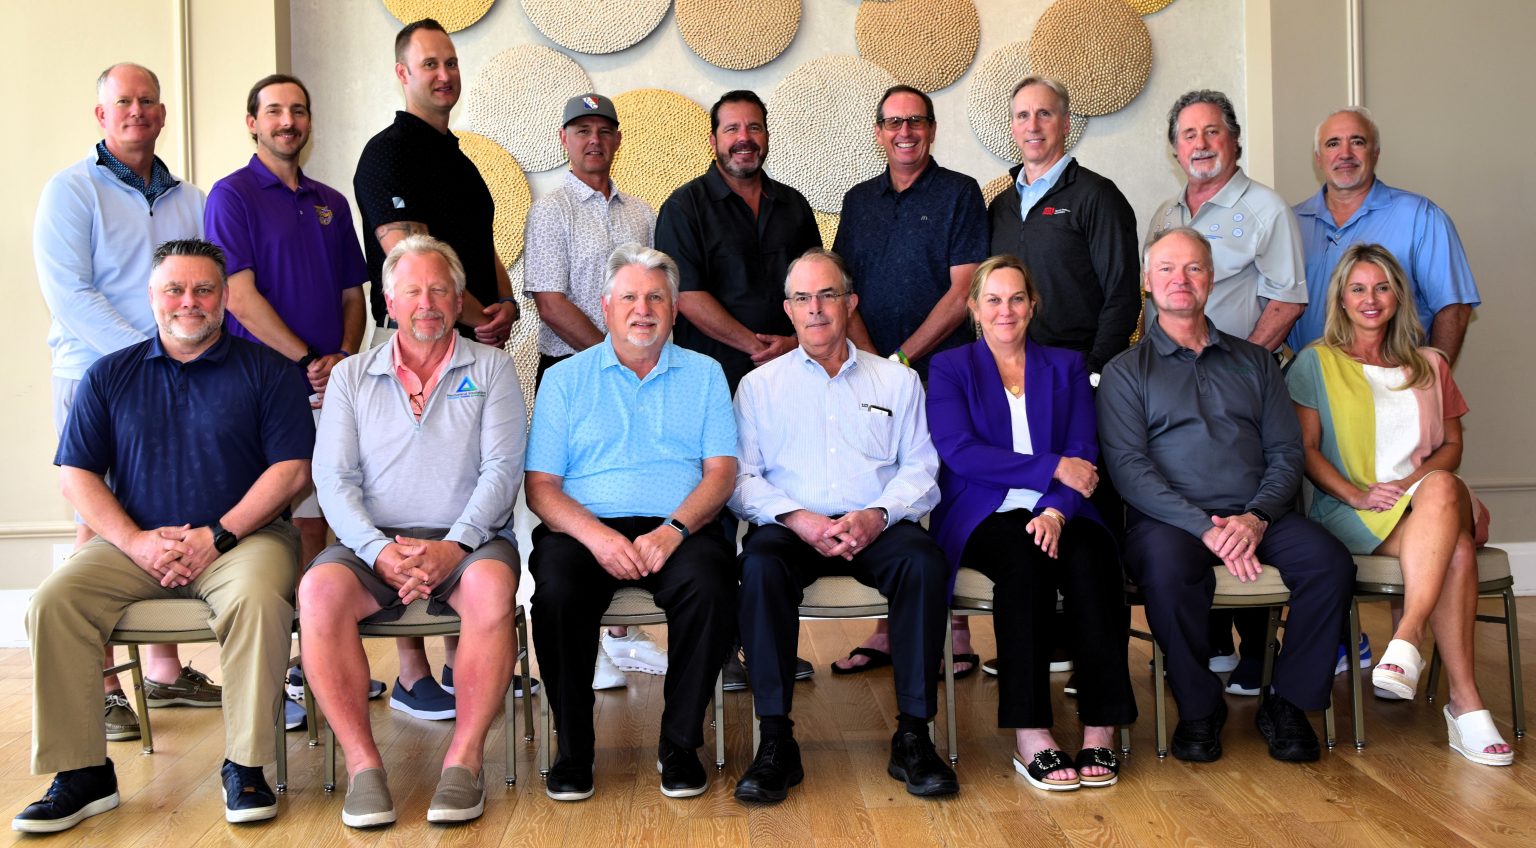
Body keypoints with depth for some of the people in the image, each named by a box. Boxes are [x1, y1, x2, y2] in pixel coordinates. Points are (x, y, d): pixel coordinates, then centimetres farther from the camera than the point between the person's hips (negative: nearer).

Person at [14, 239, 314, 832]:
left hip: (242, 535, -3)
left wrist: (217, 536, -14)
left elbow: (291, 469, -3)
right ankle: (81, 773, -12)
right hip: (134, 543, 3)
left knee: (259, 598, -34)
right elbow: (76, 472, 7)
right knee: (51, 603, -21)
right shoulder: (110, 376, 13)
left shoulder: (265, 371, 5)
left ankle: (245, 766, -22)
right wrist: (138, 542, -9)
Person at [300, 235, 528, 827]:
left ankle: (465, 759, -24)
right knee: (320, 589, -30)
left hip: (467, 540, -1)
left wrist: (454, 545, -17)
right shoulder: (351, 377, 15)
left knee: (491, 587, -35)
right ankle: (362, 764, -22)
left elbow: (502, 469, -1)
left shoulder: (491, 369, 11)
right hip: (375, 540, 2)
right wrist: (379, 551, -14)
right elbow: (334, 480, 4)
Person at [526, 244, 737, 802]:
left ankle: (680, 744, -13)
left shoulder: (703, 375, 16)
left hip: (677, 530, 0)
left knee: (709, 583, -31)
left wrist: (673, 530, -15)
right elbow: (541, 486, 5)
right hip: (587, 527, 0)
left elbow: (721, 472, 5)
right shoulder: (566, 379, 14)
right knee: (556, 588, -31)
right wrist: (597, 535, -15)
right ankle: (573, 746, -12)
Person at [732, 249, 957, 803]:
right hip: (791, 526, 0)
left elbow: (920, 470, 8)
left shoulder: (897, 380, 18)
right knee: (760, 565, -34)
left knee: (925, 560, -32)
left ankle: (912, 736, -25)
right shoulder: (760, 385, 16)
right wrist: (796, 517, -13)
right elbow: (742, 478, 5)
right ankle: (776, 743, -29)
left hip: (876, 526, 1)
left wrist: (878, 516, -12)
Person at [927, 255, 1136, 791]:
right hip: (983, 517, -2)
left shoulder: (1066, 367, 18)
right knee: (1023, 562, -35)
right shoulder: (950, 369, 11)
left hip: (1055, 517, 2)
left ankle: (1100, 731, -30)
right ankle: (1029, 736, -35)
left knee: (1092, 561, -32)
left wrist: (1057, 511, -16)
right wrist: (1054, 468, -10)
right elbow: (959, 452, -5)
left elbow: (1084, 453, 5)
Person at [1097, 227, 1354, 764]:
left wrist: (1255, 518, -10)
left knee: (1330, 561, -24)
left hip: (1256, 516, 3)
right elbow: (1128, 468, -4)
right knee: (1167, 569, -36)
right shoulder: (1126, 372, 10)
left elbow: (1287, 452, 11)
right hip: (1168, 518, -3)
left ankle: (1288, 701, -4)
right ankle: (1198, 709, -11)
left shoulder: (1253, 361, 21)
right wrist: (1205, 527, -17)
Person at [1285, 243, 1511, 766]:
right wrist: (1357, 494, -14)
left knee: (1441, 488, -38)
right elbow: (1304, 448, 2)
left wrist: (1413, 482, -7)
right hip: (1352, 513, -3)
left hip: (1437, 499, 3)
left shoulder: (1430, 366, 23)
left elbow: (1452, 445, 16)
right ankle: (1465, 704, -37)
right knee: (1455, 549, -35)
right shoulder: (1316, 363, 11)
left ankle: (1407, 639, -42)